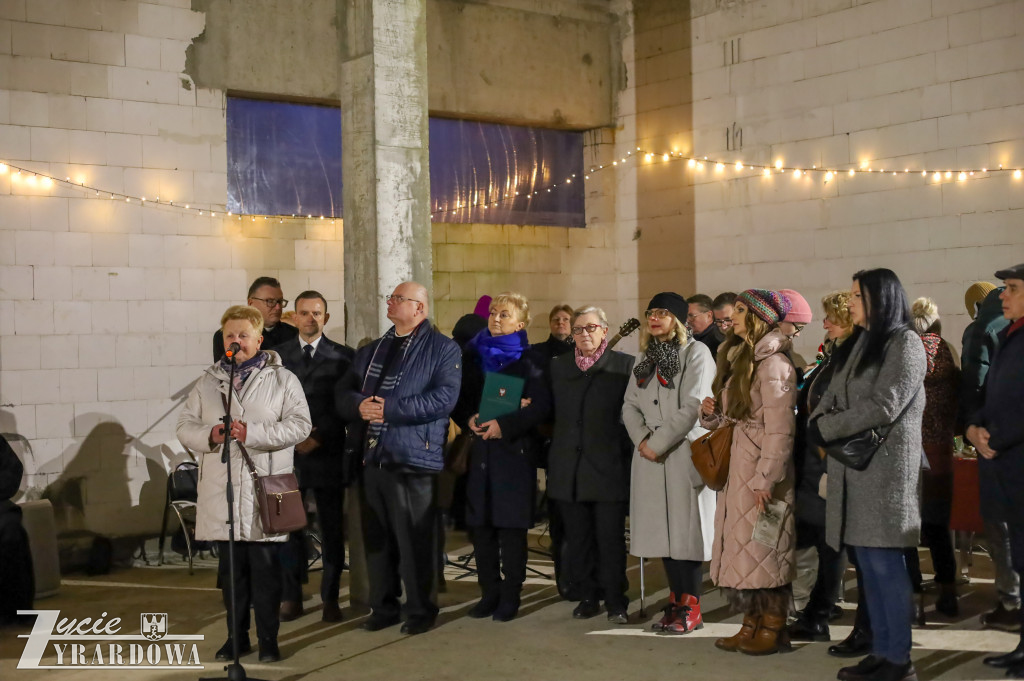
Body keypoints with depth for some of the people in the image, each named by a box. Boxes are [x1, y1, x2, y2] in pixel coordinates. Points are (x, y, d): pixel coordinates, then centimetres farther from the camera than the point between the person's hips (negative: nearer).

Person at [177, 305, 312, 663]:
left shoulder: (282, 380, 2)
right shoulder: (208, 382, 13)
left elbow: (300, 424, -7)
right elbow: (185, 425, 11)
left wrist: (253, 433, -18)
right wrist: (209, 435, -11)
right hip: (221, 491, 4)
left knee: (266, 568, 0)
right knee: (231, 568, 11)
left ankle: (268, 640, 11)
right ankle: (237, 636, 23)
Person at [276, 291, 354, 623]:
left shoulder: (342, 356, 5)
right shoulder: (277, 355, 10)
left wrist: (318, 437, -9)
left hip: (327, 453, -1)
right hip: (287, 452, 1)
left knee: (332, 529, 3)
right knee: (288, 526, 1)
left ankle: (330, 598, 11)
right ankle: (291, 597, 11)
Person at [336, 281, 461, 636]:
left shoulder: (443, 349, -1)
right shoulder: (372, 350, 20)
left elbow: (443, 398, -14)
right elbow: (343, 392, 15)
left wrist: (389, 409, -16)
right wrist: (359, 405, -9)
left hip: (413, 458, -6)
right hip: (371, 456, 6)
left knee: (414, 539, -2)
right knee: (377, 538, 11)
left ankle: (420, 610, 11)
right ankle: (383, 606, 22)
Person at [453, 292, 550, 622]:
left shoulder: (529, 360, -1)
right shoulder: (472, 356, 12)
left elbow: (540, 406, -10)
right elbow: (457, 399, 10)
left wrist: (505, 425, -19)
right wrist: (468, 419, -10)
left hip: (514, 450, -4)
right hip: (478, 451, 4)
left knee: (511, 526, -1)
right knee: (481, 524, 5)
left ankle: (510, 597, 8)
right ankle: (489, 592, 16)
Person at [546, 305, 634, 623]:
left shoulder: (624, 365, 1)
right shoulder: (558, 366, 13)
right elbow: (550, 412, 15)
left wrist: (626, 451, -7)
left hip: (609, 466, -4)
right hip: (568, 468, 4)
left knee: (611, 538, -1)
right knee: (578, 538, 8)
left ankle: (615, 602, 8)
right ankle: (587, 596, 19)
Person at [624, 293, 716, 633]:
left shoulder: (696, 353, -2)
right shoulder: (645, 357, 18)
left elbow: (692, 407, -11)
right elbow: (630, 404, 12)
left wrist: (658, 443, -13)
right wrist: (642, 440, -6)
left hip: (684, 453, -6)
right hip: (650, 457, 6)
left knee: (685, 527, -5)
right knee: (662, 528, 5)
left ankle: (691, 609, 1)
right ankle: (676, 601, 13)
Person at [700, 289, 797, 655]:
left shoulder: (773, 363, -14)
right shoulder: (740, 358, 15)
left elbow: (780, 429, -18)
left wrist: (765, 479, -21)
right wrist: (712, 412, 0)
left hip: (761, 472, -9)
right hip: (736, 467, 9)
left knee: (764, 549, -2)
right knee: (741, 547, 10)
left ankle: (773, 629, 9)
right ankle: (751, 625, 18)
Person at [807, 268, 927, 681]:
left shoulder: (905, 344, -7)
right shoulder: (862, 343, 18)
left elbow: (882, 407, -16)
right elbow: (833, 395, 16)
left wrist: (825, 429, -9)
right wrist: (817, 424, -5)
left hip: (885, 469, -8)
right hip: (852, 467, 8)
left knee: (885, 562, -5)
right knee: (869, 564, 9)